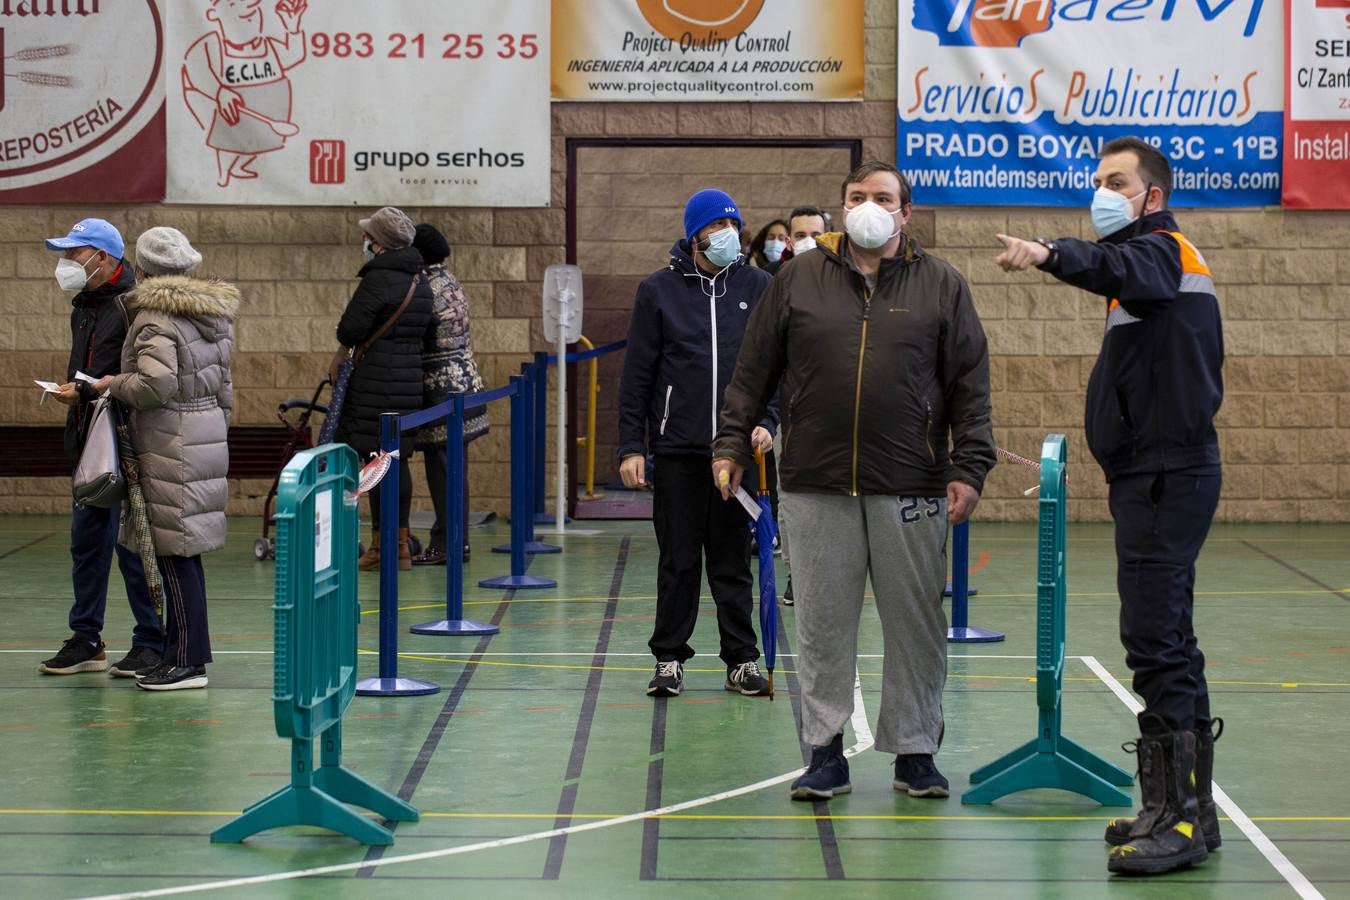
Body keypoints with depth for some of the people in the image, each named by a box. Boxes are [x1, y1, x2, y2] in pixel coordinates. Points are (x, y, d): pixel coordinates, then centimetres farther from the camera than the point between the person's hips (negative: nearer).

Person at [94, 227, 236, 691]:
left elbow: (157, 385, -23)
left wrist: (114, 384, -6)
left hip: (171, 446, -9)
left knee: (173, 553, -5)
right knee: (184, 554, 14)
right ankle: (184, 654, 19)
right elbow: (223, 385, 18)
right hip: (208, 438, 9)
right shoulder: (214, 314, 14)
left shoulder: (155, 318, -12)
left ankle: (187, 660, -3)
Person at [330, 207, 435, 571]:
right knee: (398, 459, 14)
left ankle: (381, 546, -2)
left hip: (377, 382, -9)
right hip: (411, 378, 9)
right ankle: (401, 544, 19)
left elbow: (351, 328, -17)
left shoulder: (378, 279, -14)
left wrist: (338, 359, 1)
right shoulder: (421, 282, 13)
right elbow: (429, 336, 18)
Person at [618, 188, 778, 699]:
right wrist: (631, 447, -2)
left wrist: (767, 422, -7)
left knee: (733, 561, 6)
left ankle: (742, 661, 13)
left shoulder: (758, 287, 7)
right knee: (678, 561, 3)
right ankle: (670, 660, 13)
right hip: (677, 449, -1)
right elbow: (636, 375, 3)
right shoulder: (658, 291, 3)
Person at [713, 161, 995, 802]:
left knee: (916, 623, 4)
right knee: (822, 623, 4)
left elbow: (970, 385, 5)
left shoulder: (941, 285, 7)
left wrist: (969, 468, -2)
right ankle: (825, 752, 13)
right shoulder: (798, 280, 9)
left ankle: (914, 750, 16)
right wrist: (732, 444, 7)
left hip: (911, 490, 0)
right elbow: (753, 372, 12)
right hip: (816, 486, 1)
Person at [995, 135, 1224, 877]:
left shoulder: (1161, 248, -10)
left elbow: (1117, 269, -34)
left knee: (1155, 641, -13)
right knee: (1166, 641, 13)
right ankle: (1185, 809, 19)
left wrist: (1049, 254, -51)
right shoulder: (1156, 258, 23)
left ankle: (1181, 817, -14)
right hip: (1160, 475, 11)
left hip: (1167, 475, -11)